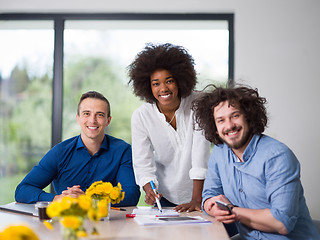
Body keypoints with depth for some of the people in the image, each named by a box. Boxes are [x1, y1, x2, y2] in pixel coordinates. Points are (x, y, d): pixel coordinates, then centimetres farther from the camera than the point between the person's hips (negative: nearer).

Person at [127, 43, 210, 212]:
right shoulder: (141, 116, -9)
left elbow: (201, 151, -17)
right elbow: (143, 162, -9)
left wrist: (196, 200, -22)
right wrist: (149, 192, -28)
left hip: (200, 190, -1)